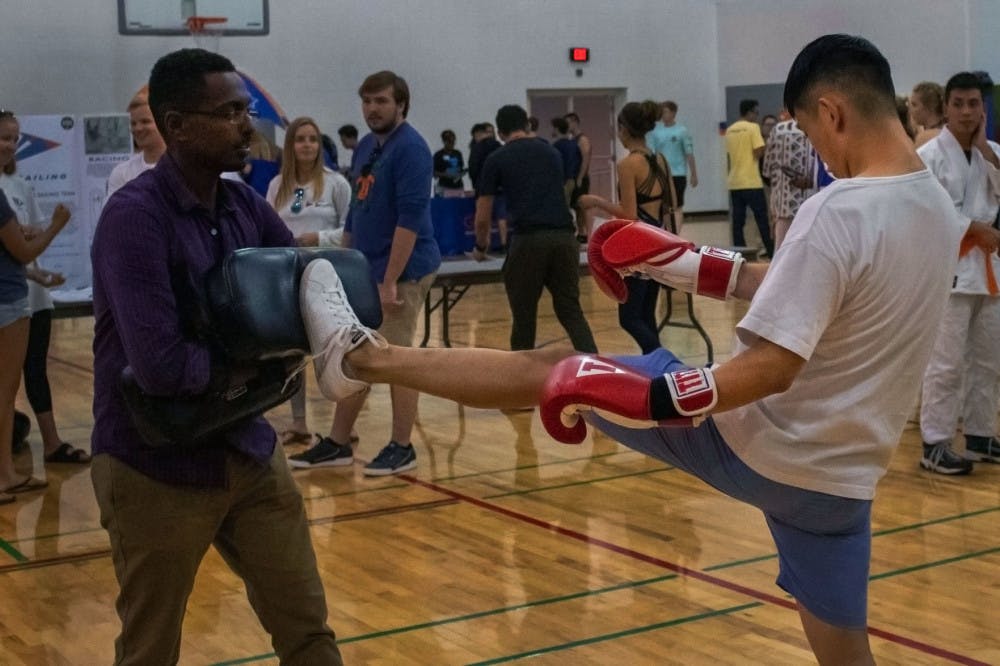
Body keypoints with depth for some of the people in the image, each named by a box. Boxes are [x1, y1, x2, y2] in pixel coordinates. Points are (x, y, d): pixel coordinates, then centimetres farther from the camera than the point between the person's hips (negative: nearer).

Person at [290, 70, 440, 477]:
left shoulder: (410, 149, -13)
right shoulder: (365, 147, 14)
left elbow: (410, 219, -20)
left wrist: (390, 281, -22)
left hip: (401, 273, -8)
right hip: (363, 273, 9)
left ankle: (402, 448, 11)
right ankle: (337, 444, 21)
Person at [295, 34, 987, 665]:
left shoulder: (838, 211, -22)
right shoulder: (938, 206, 6)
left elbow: (771, 368, -27)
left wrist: (644, 398, -23)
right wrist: (701, 266, 18)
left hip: (749, 438, -7)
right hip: (839, 472, 7)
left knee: (553, 369, 5)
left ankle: (362, 356, 19)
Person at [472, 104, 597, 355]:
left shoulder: (496, 159, 8)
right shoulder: (551, 153, 21)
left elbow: (482, 217, 9)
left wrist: (480, 247, 28)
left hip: (528, 240, -4)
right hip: (564, 237, 4)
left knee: (524, 317, 9)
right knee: (571, 309, 11)